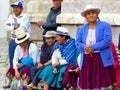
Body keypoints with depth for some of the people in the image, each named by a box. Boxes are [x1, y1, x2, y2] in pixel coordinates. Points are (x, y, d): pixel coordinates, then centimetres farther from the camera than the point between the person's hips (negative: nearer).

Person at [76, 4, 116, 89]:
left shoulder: (105, 26, 4)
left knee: (103, 82, -7)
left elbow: (107, 40, -8)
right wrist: (86, 47, -17)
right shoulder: (81, 29, 16)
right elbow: (78, 43, 5)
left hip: (102, 60, -3)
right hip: (86, 61, 3)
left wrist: (93, 47, -16)